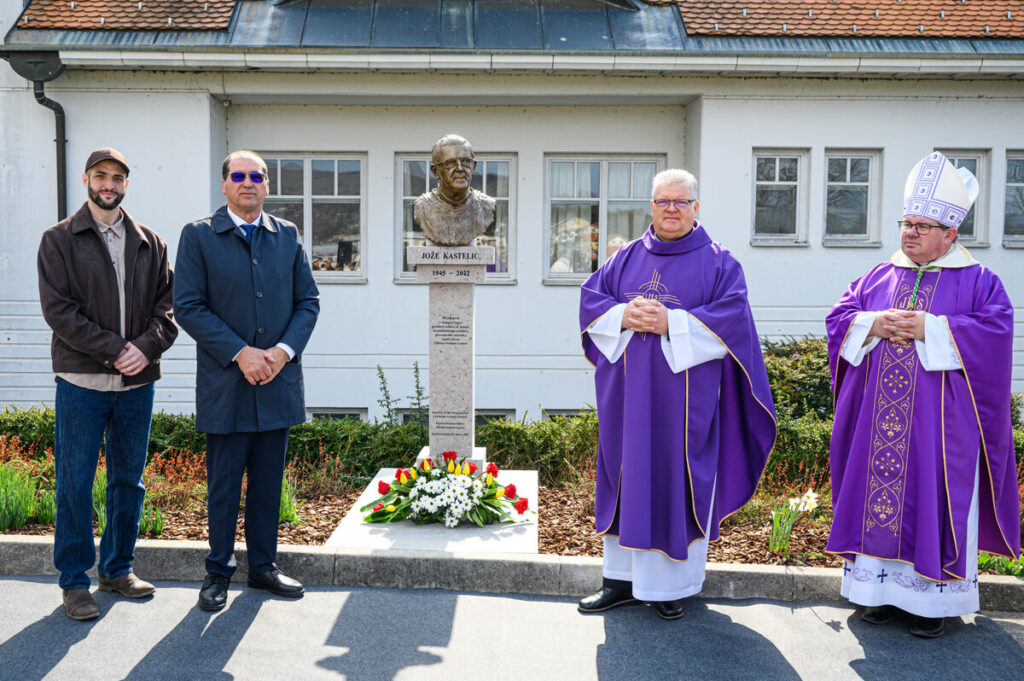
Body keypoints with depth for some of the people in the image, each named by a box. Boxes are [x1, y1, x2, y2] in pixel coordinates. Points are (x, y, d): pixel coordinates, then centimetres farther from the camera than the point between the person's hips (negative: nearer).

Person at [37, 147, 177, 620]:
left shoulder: (150, 244, 12)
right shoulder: (59, 240, 3)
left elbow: (166, 305, 6)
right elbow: (57, 308, -6)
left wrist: (146, 346, -12)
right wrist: (114, 349, -15)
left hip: (137, 381, 3)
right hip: (82, 381, -3)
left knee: (129, 480, 11)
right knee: (75, 483, 2)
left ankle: (117, 568, 26)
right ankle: (74, 580, 15)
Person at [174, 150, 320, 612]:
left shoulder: (287, 235, 10)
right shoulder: (198, 235, 0)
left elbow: (308, 301, 8)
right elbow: (187, 306, -7)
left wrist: (284, 350, -8)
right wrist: (240, 353, -15)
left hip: (278, 382, 3)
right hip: (225, 384, -3)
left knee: (268, 483, 11)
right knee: (223, 485, 5)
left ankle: (263, 567, 26)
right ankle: (218, 572, 22)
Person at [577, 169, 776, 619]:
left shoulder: (718, 262, 2)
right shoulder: (627, 258, 13)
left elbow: (733, 317, -10)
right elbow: (590, 301, 7)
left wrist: (671, 322, -18)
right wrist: (625, 315, -13)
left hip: (685, 397, -3)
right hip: (629, 395, 4)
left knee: (678, 484, 2)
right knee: (627, 479, 8)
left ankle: (673, 584, 16)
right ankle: (623, 580, 19)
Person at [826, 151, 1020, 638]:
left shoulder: (976, 281, 2)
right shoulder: (878, 277, 12)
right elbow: (838, 318, 8)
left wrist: (931, 329, -17)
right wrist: (871, 324, -12)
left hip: (940, 426, -3)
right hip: (876, 421, 3)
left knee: (935, 500, 1)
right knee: (876, 491, 6)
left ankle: (936, 597, 13)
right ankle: (880, 585, 18)